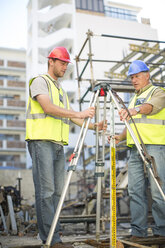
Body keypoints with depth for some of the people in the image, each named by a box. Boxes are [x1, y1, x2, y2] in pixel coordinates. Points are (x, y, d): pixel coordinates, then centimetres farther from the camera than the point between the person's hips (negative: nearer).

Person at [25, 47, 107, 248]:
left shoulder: (61, 90, 26)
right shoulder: (40, 82, 0)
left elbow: (71, 118, 21)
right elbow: (48, 108, -16)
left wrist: (93, 126, 8)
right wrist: (79, 114, -21)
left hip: (58, 145, 9)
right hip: (41, 142, -8)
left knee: (57, 191, 6)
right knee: (46, 191, -9)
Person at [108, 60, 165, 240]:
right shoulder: (134, 98, 26)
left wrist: (136, 110, -40)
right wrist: (120, 137, 9)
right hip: (134, 150, 7)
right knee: (135, 191, 3)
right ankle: (138, 232, 10)